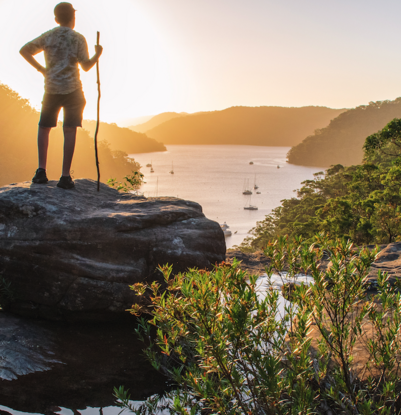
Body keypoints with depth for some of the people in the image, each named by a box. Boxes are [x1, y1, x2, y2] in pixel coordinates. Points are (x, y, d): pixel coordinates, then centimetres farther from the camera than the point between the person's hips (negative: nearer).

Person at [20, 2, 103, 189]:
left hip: (51, 89, 2)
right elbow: (86, 66, -1)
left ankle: (41, 170, 3)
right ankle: (65, 176, -7)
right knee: (70, 131, -2)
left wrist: (40, 68, 8)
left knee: (44, 127, 15)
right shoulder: (78, 39, -1)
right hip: (72, 89, -2)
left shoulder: (48, 36, 5)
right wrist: (97, 54, 14)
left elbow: (24, 50, 2)